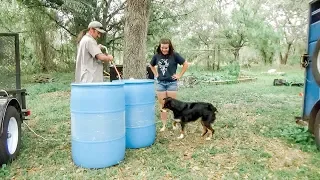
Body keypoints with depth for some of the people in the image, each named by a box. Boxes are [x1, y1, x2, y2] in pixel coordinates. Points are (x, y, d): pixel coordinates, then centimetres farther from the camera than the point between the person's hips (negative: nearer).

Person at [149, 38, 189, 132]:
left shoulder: (174, 55, -10)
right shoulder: (157, 55, 0)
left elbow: (185, 64, -4)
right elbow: (151, 65, 19)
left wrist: (179, 75, -5)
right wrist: (156, 74, 9)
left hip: (172, 83, -3)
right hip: (160, 83, 3)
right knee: (162, 105, 8)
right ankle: (164, 125, 18)